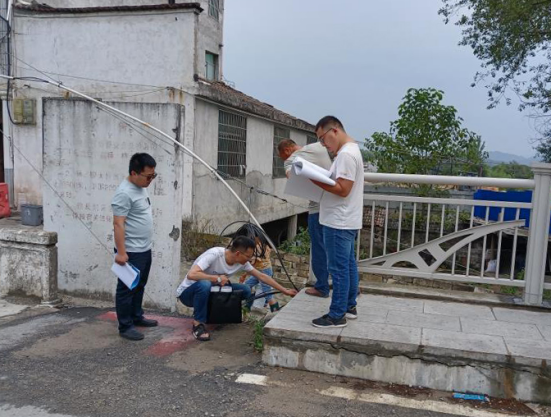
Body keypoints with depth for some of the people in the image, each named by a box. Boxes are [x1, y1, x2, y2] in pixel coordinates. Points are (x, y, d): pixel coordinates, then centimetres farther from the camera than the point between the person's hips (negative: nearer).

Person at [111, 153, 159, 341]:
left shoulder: (141, 188, 10)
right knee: (127, 288, 2)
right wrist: (121, 252, -25)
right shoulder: (124, 193, -21)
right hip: (131, 252, -10)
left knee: (139, 287, 20)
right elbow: (118, 224, -23)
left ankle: (136, 317, 34)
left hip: (145, 249, 10)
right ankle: (125, 326, 11)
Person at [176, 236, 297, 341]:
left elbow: (262, 276, 0)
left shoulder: (242, 263, -10)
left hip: (208, 292, 6)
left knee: (245, 290, -8)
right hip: (188, 292, -6)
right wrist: (218, 278, -31)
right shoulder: (214, 254, -31)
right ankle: (198, 324, -21)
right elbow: (191, 275, -39)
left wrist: (285, 291, 1)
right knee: (204, 284, -41)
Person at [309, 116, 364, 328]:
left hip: (339, 223, -11)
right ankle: (349, 306, 28)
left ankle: (337, 315, 5)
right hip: (346, 221, 11)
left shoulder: (345, 154, -19)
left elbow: (343, 189, -24)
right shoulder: (351, 150, 15)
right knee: (348, 265, 17)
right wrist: (321, 178, 8)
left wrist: (316, 179, -23)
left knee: (339, 269, -3)